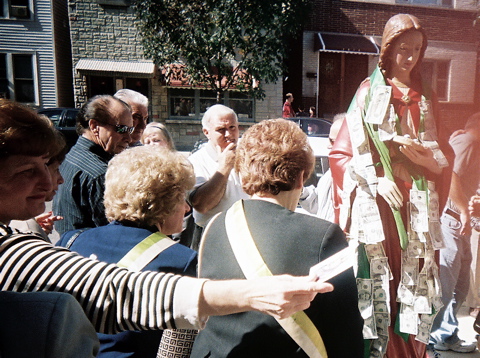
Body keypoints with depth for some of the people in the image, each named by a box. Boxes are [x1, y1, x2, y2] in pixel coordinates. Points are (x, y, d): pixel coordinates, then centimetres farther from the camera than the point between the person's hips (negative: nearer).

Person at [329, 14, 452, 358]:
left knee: (415, 287, 5)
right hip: (377, 201, -3)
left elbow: (443, 156, 14)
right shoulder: (369, 92, 4)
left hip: (418, 204, 4)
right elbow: (342, 151, -1)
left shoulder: (426, 97, 15)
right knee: (377, 287, -2)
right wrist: (375, 179, -13)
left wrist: (421, 151, -7)